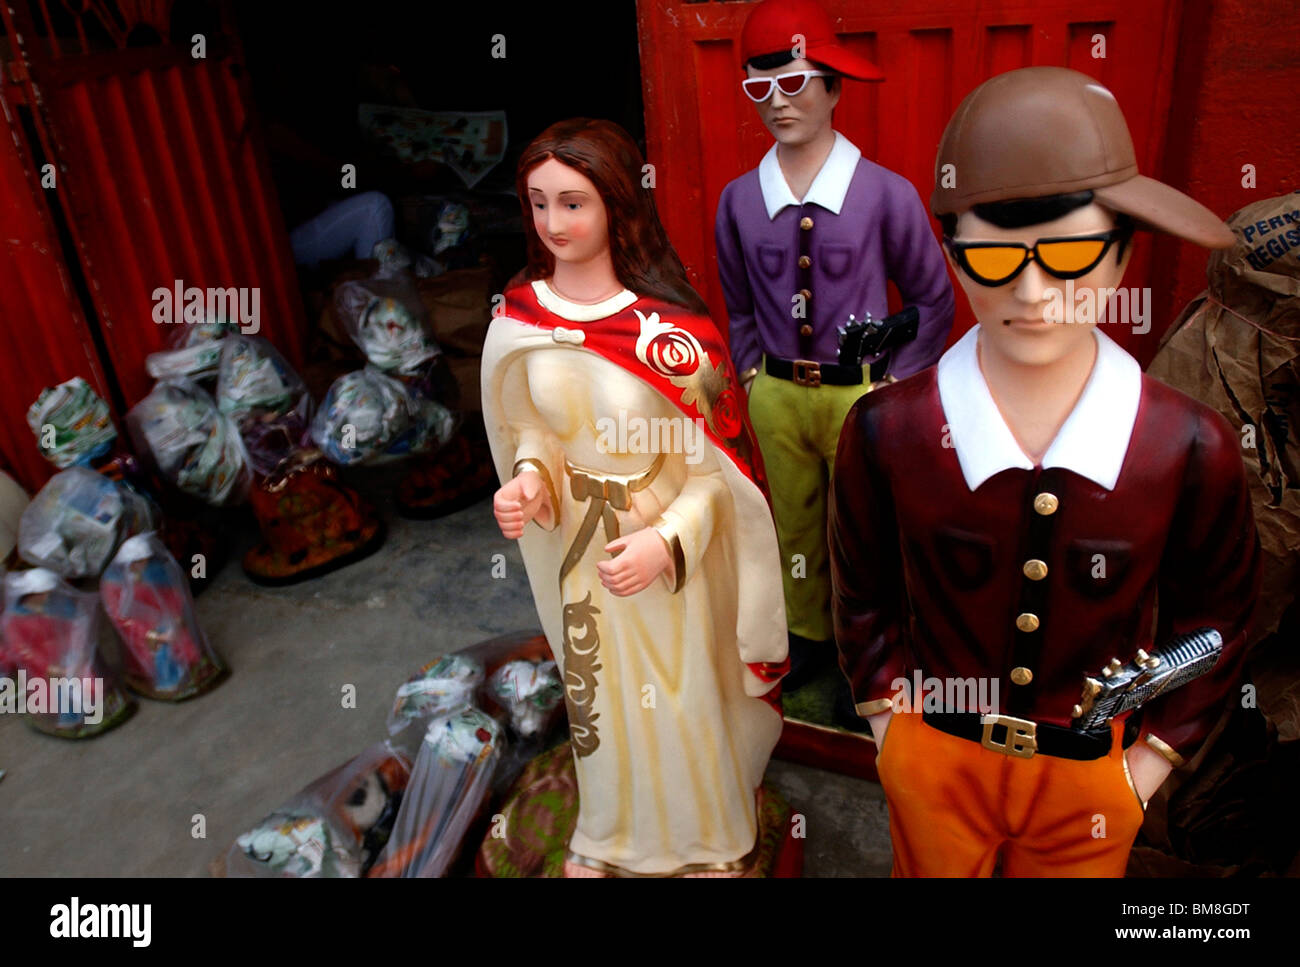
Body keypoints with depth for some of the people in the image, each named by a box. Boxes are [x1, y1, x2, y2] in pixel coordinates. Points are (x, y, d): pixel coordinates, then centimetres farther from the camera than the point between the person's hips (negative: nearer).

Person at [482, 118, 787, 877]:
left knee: (683, 692, 16)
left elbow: (717, 460, -15)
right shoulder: (519, 319, -7)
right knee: (600, 690, 23)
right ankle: (611, 835, 51)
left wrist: (668, 540, -28)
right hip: (578, 547, 4)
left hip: (669, 549, -3)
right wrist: (528, 479, -15)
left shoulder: (672, 326, -19)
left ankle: (710, 839, 46)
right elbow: (530, 426, 5)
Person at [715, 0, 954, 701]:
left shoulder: (885, 194, -10)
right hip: (776, 395, 3)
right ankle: (810, 639, 40)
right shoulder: (739, 200, -2)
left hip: (860, 395, -3)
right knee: (795, 526, 17)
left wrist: (893, 384, -3)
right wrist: (753, 375, 7)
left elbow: (933, 299, 0)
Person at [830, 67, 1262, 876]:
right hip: (935, 764, 0)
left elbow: (1215, 618, 0)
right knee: (934, 869, 24)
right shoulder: (887, 429, -18)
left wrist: (1153, 758, 1)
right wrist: (891, 719, 1)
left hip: (1091, 784, 1)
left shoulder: (1193, 447, -18)